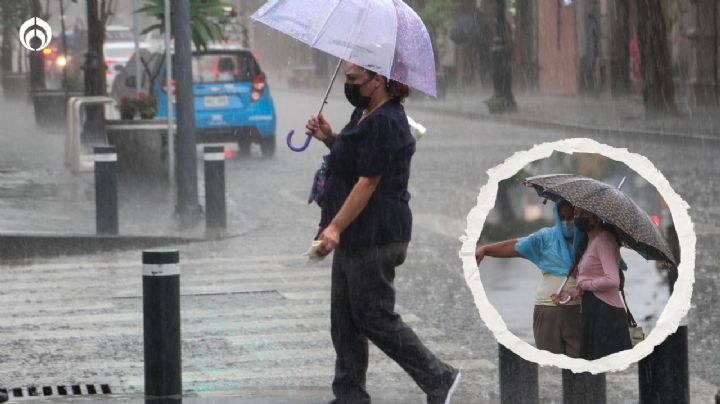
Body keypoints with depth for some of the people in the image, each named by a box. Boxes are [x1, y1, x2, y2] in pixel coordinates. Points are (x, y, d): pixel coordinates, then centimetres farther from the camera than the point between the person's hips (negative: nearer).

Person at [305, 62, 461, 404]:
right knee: (344, 320, 12)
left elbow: (368, 182, -23)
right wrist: (330, 138, 9)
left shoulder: (383, 123, -20)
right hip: (355, 239, 11)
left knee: (375, 318, -3)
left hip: (375, 238, -11)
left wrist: (335, 228, -24)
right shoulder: (364, 116, 13)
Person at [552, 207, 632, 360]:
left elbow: (612, 281, -24)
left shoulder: (604, 240, -12)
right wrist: (571, 294, 6)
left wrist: (583, 284, -11)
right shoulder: (588, 242, 19)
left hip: (606, 312, -10)